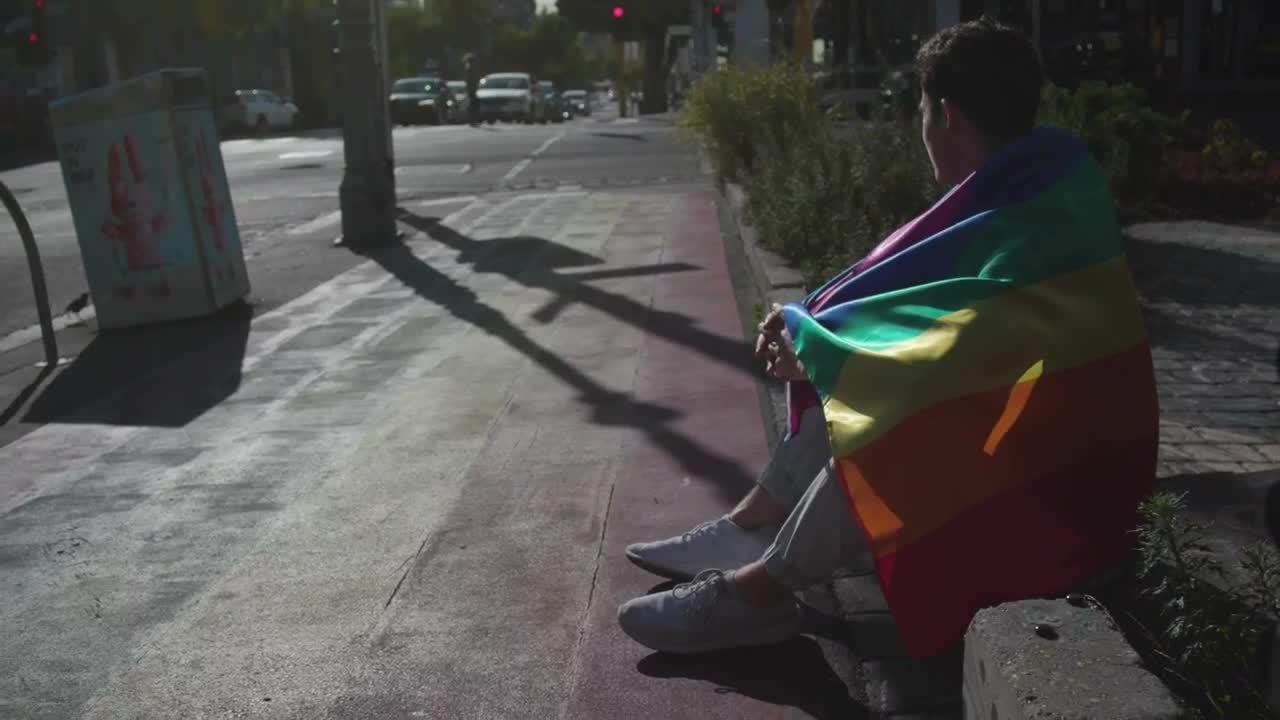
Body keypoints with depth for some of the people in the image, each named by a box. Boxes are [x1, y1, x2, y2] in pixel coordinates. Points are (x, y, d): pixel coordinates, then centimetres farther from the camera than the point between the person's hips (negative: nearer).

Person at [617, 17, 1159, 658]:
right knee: (844, 390, 4)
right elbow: (911, 285, 8)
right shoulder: (1021, 185, 5)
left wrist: (814, 339, -23)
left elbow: (963, 346, -33)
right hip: (1010, 398, 10)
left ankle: (759, 589, -17)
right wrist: (810, 324, -5)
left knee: (882, 426, -29)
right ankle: (747, 529, 5)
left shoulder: (1040, 217, -26)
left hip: (1054, 443, -10)